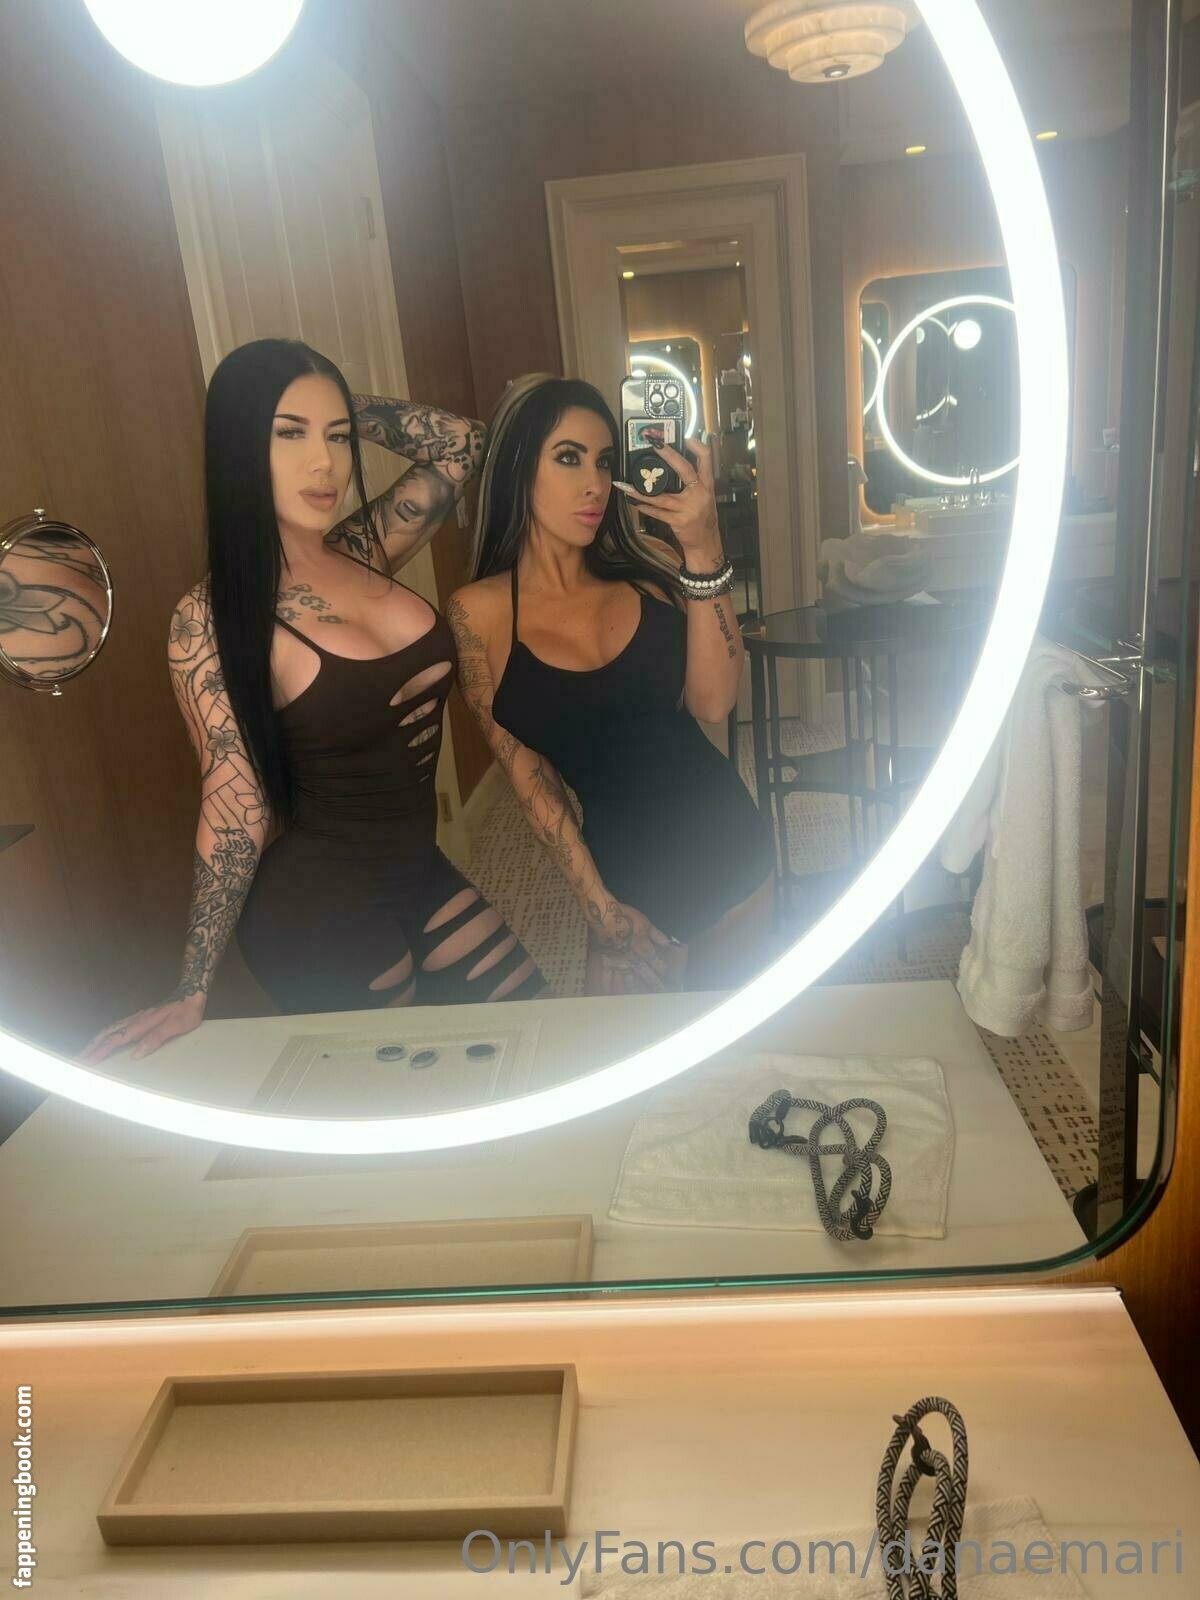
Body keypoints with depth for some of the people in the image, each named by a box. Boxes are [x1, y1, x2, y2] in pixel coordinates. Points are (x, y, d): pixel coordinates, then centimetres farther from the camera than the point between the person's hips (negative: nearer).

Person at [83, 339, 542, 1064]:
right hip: (321, 914, -7)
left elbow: (462, 442, 7)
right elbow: (234, 804, -14)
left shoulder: (364, 553, 0)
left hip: (418, 870, 7)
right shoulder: (212, 618, -16)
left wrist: (341, 408, -3)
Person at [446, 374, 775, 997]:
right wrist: (594, 899, -5)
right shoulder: (479, 612, -9)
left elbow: (713, 703, -15)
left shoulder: (648, 565, -4)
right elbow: (525, 769, -5)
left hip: (731, 842, 3)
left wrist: (702, 552, -23)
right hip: (632, 874, -2)